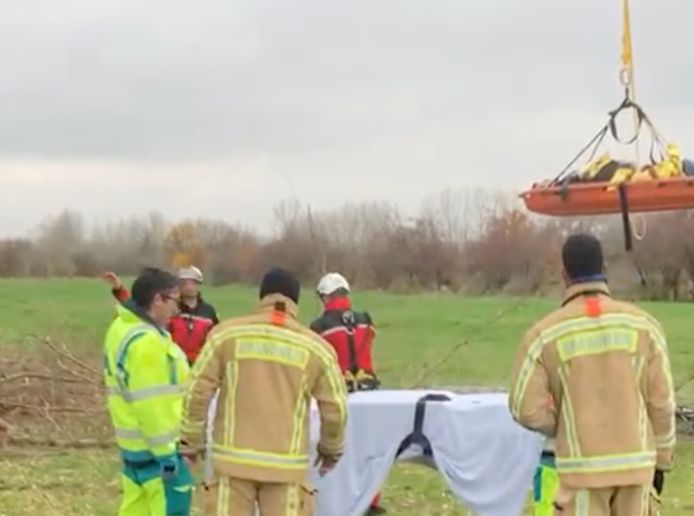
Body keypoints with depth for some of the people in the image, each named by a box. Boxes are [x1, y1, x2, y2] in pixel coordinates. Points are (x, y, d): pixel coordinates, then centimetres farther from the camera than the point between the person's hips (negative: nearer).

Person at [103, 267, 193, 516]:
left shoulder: (122, 329, 11)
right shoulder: (145, 341, -23)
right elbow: (151, 405, -24)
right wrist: (166, 454, -20)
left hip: (134, 444, 10)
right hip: (156, 447, -10)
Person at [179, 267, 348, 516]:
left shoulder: (227, 334, -2)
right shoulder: (315, 347, -1)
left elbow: (198, 390, -1)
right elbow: (335, 408, 4)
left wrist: (192, 439, 12)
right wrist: (331, 449, 22)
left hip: (234, 460, 0)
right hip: (285, 465, 0)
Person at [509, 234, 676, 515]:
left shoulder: (545, 334, -7)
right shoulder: (642, 324, -1)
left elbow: (527, 409, -7)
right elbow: (661, 400, 2)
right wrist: (662, 459, 13)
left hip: (583, 465, -3)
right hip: (636, 462, 3)